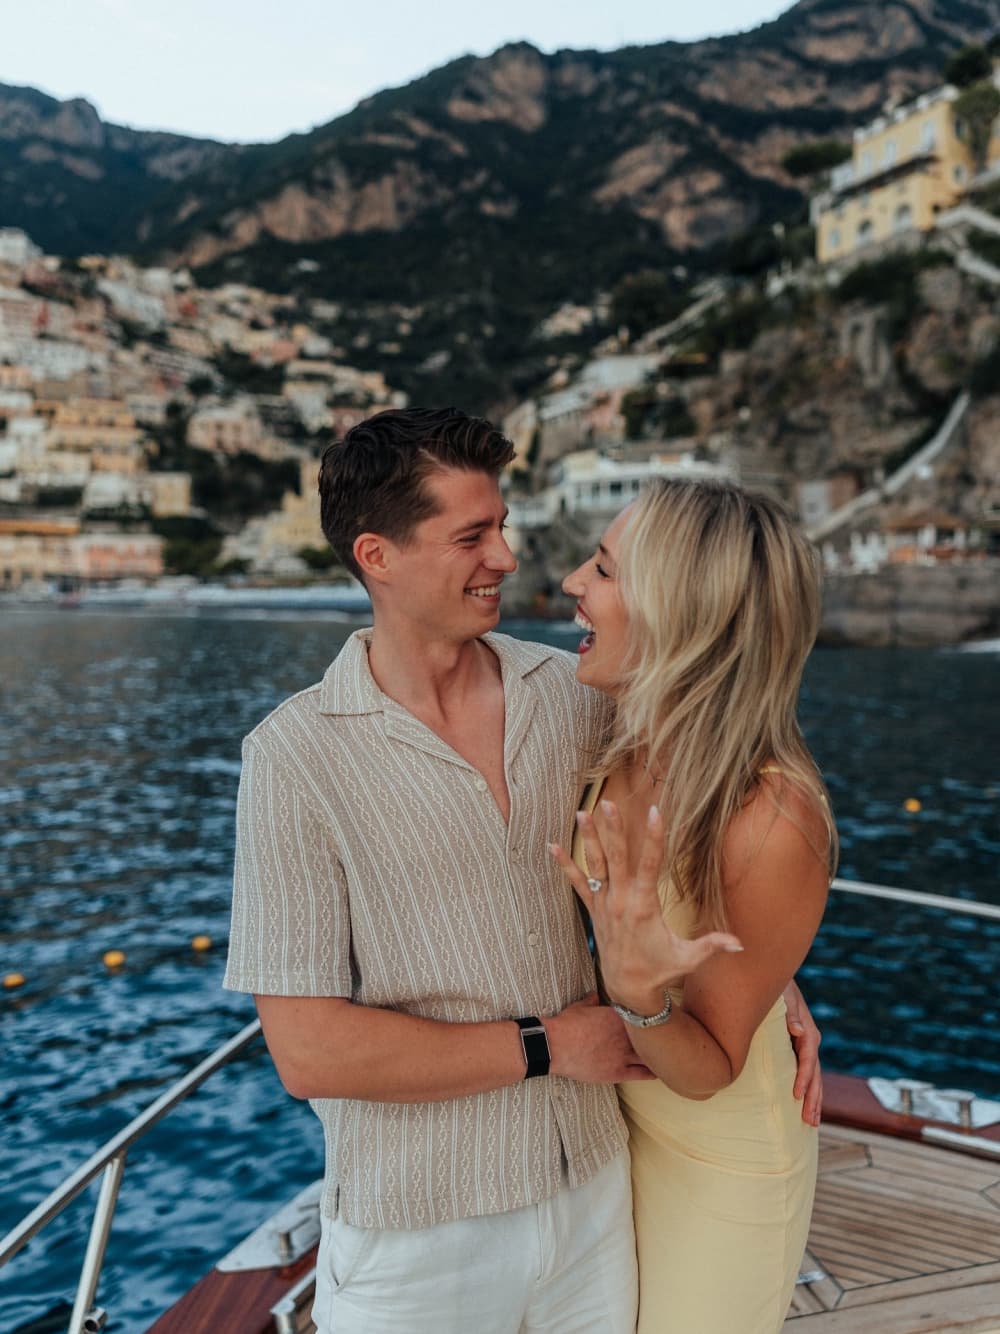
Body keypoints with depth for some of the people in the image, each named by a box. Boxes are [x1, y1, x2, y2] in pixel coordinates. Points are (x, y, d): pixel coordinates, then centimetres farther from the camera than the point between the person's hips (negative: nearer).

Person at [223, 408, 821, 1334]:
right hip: (415, 1235, -3)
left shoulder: (569, 693, -4)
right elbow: (308, 1051, -20)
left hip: (593, 1186, 4)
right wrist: (547, 1046, -15)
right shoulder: (296, 755, -17)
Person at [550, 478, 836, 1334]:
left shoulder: (774, 823, -33)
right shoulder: (617, 753, -15)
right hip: (614, 1115, 6)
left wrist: (639, 996, -37)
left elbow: (706, 1071, -22)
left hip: (720, 1164, -5)